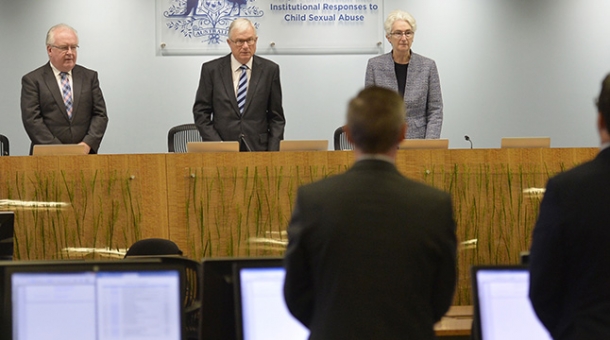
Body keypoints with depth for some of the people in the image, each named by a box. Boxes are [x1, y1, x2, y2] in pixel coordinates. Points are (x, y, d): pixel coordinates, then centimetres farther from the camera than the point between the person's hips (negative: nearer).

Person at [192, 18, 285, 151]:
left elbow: (276, 117, 10)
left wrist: (273, 151, -1)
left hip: (258, 147, 1)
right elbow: (201, 112, 7)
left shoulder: (270, 69, 8)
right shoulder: (211, 69, 6)